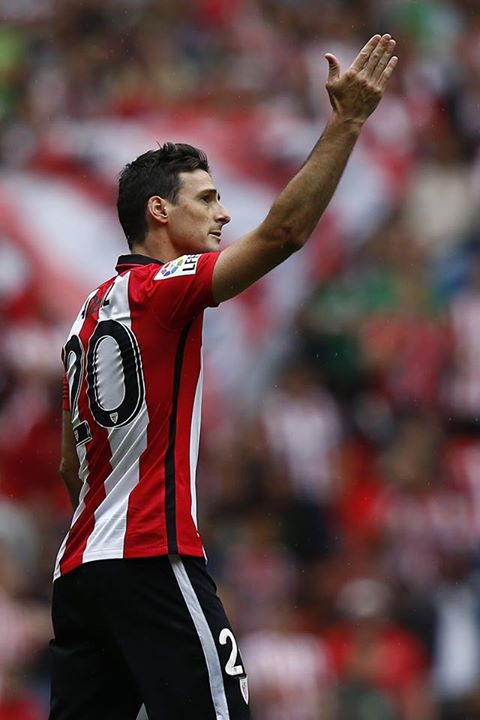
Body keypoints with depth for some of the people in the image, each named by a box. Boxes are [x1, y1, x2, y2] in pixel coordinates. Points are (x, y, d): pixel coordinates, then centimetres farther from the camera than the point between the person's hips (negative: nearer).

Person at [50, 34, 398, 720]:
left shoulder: (90, 315, 20)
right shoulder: (161, 287, -6)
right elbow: (283, 232, -18)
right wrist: (348, 119, -18)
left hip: (80, 570, 9)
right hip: (152, 561, -9)